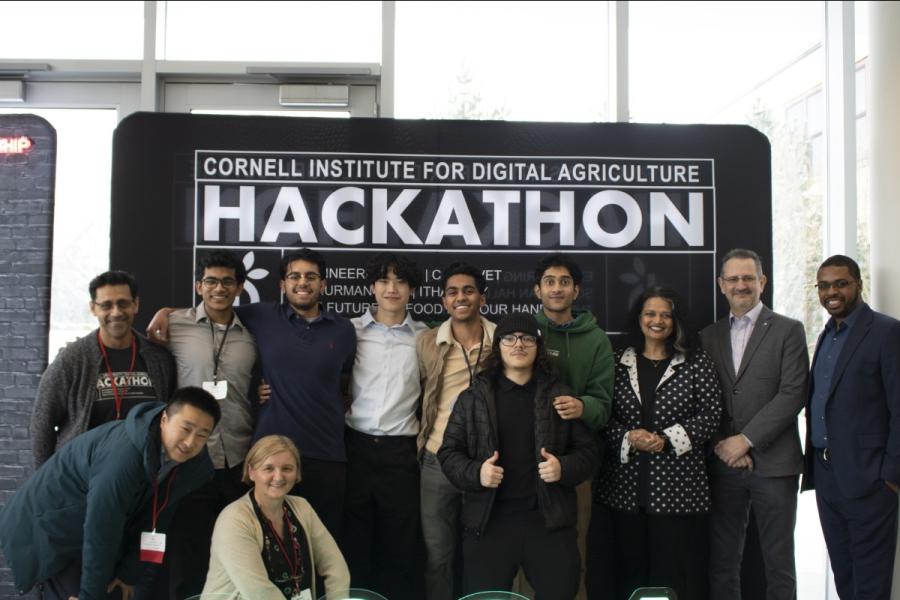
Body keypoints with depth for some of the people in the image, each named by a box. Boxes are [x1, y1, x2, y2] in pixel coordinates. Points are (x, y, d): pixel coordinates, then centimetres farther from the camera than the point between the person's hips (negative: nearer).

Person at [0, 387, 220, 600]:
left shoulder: (192, 463, -11)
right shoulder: (124, 455, -35)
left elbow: (152, 520, -1)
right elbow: (99, 532, -28)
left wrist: (130, 573, -1)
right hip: (48, 526, -7)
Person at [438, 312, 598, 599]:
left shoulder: (560, 395, 7)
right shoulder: (473, 397, 5)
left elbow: (587, 451, 8)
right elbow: (449, 452, 6)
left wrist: (564, 468, -12)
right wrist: (475, 473, -13)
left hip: (549, 520, 0)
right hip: (488, 521, 0)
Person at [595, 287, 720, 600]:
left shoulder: (695, 362, 3)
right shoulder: (618, 362, 8)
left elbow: (711, 413, -2)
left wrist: (666, 439, -13)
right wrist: (628, 438, -13)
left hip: (679, 483, -2)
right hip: (627, 485, 2)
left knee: (678, 571, 2)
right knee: (631, 569, 8)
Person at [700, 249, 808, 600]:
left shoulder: (788, 331, 1)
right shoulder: (709, 337, 12)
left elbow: (793, 395, -8)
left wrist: (746, 439, -13)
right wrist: (721, 444, -8)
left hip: (773, 462, -3)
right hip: (724, 464, 3)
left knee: (778, 563, 5)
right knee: (721, 562, 8)